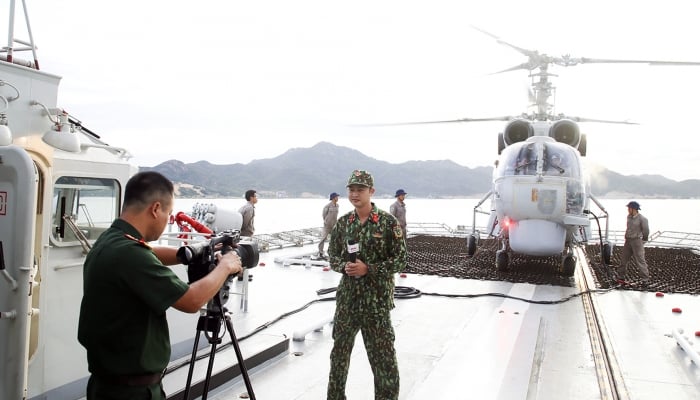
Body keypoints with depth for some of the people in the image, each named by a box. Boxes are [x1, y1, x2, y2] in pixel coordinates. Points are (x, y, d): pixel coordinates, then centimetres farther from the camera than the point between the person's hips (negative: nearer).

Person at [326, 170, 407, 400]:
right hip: (347, 297, 4)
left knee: (383, 354, 3)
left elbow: (400, 260, -8)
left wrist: (368, 269, -17)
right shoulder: (343, 223, 5)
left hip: (377, 299, -4)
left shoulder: (388, 222, -8)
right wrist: (344, 266, -11)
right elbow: (333, 256, 11)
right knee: (340, 349, 16)